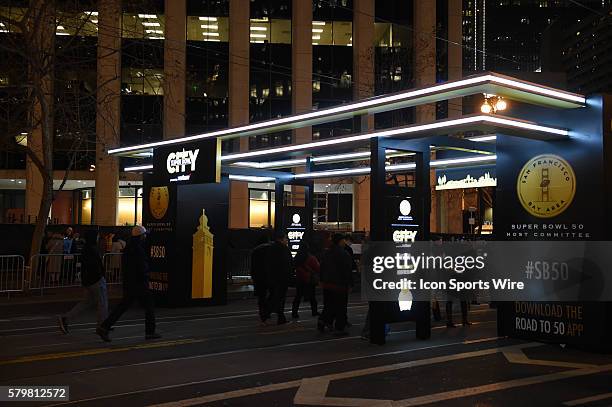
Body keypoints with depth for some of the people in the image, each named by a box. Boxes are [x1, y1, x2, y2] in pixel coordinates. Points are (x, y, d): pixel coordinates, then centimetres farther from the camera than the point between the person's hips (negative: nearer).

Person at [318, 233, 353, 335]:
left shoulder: (327, 253, 11)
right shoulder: (344, 254, -13)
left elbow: (322, 268, 15)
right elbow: (347, 270, -15)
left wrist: (322, 281, 20)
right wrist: (349, 284, -10)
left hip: (327, 284, 7)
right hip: (340, 284, -7)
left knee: (329, 305, 16)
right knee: (340, 307, 1)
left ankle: (323, 320, -2)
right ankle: (339, 328, 4)